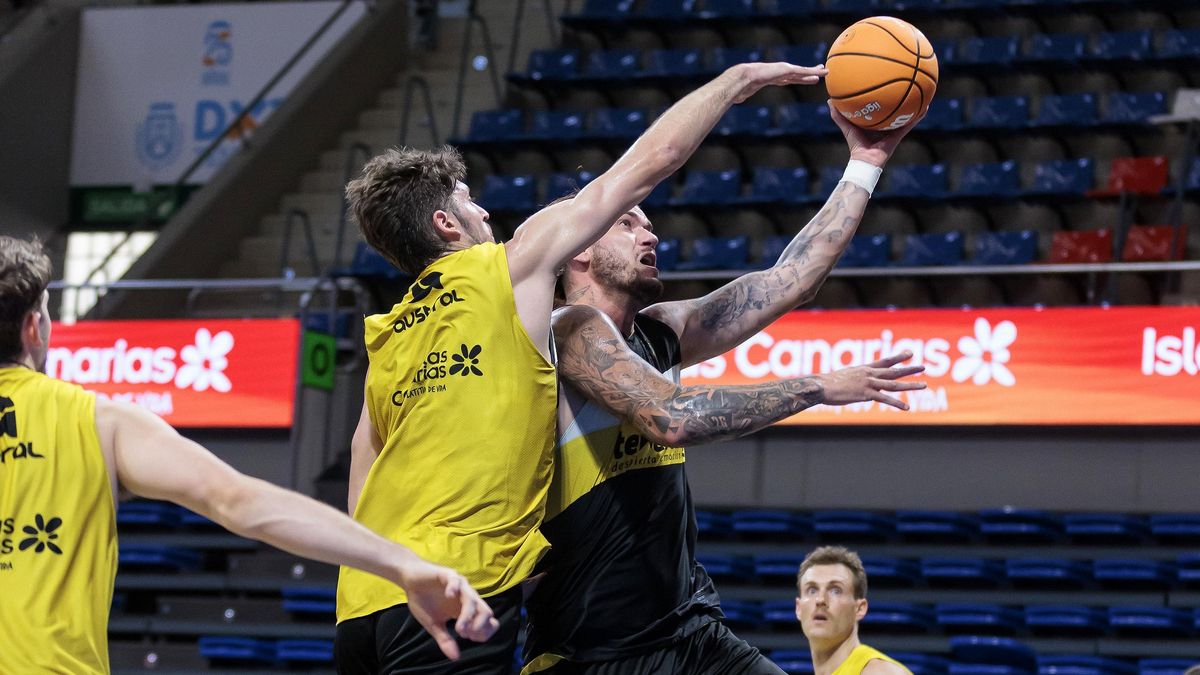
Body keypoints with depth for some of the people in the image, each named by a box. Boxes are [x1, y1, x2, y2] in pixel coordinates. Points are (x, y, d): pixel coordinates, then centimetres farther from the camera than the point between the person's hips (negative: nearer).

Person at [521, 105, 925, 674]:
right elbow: (670, 416, -27)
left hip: (689, 629, 8)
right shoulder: (571, 329, -12)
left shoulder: (659, 333, 11)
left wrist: (866, 164, 9)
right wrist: (820, 387, -22)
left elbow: (786, 282, 10)